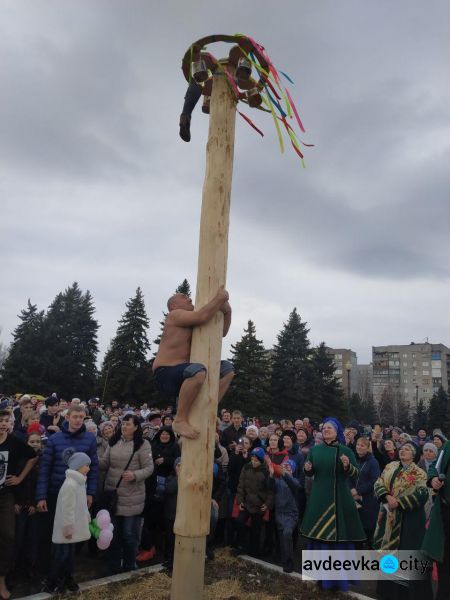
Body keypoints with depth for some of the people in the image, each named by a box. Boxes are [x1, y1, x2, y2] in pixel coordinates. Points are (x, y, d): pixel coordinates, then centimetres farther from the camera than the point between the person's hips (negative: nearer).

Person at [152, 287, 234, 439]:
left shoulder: (192, 322, 19)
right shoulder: (175, 315, -6)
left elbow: (221, 332, 18)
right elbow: (202, 316, -25)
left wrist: (227, 311, 3)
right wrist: (220, 297, -13)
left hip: (180, 373, 9)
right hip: (165, 375, -9)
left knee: (227, 369, 10)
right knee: (198, 371, -40)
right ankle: (180, 420, -23)